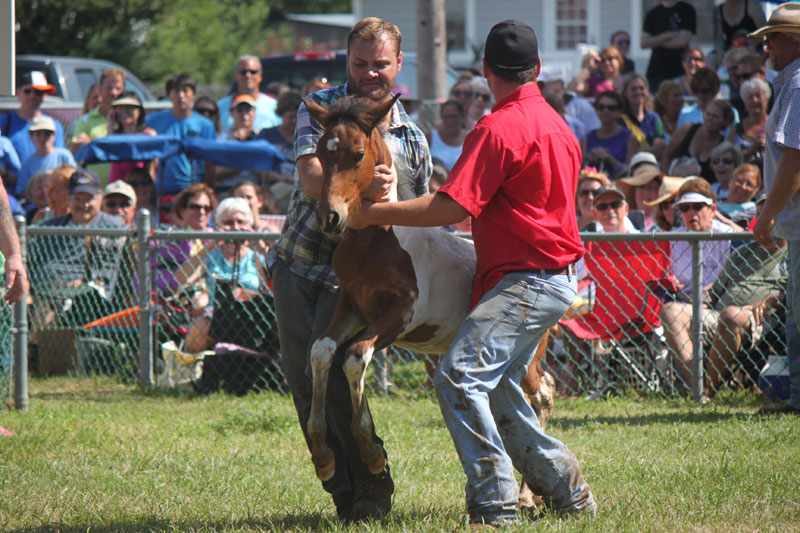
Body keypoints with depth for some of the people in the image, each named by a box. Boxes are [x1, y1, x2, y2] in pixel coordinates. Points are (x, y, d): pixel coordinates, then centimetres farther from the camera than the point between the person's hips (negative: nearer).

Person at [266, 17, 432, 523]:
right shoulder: (322, 108, 1)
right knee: (304, 380, -2)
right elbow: (313, 180, -16)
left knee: (329, 369, -19)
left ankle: (374, 485, -7)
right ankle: (345, 496, 9)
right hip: (298, 265, 1)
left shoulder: (412, 139, 8)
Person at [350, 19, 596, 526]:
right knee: (495, 388, 17)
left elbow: (451, 207, -20)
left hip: (526, 283, -10)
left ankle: (495, 501, -23)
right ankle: (568, 488, 20)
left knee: (459, 376, -19)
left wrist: (375, 213, -13)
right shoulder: (555, 123, 17)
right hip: (558, 280, 10)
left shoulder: (498, 128, -14)